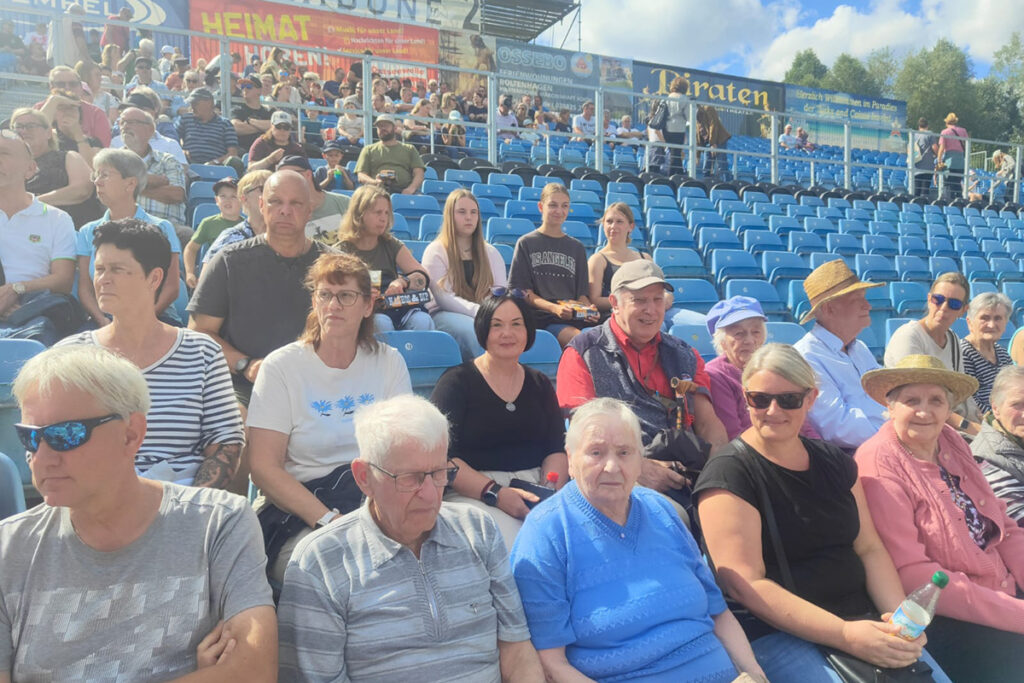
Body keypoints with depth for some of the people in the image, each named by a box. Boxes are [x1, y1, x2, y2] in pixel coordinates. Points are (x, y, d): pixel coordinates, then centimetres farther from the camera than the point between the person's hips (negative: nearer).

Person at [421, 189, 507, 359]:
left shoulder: (491, 253, 20)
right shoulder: (435, 251, 5)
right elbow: (444, 298, -7)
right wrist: (479, 311, -22)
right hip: (444, 313, -3)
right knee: (476, 332, -37)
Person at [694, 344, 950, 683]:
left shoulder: (833, 461, 10)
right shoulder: (728, 475, -11)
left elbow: (870, 549, 11)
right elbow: (746, 584, -17)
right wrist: (844, 636, -22)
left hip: (863, 619, 6)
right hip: (778, 633, -6)